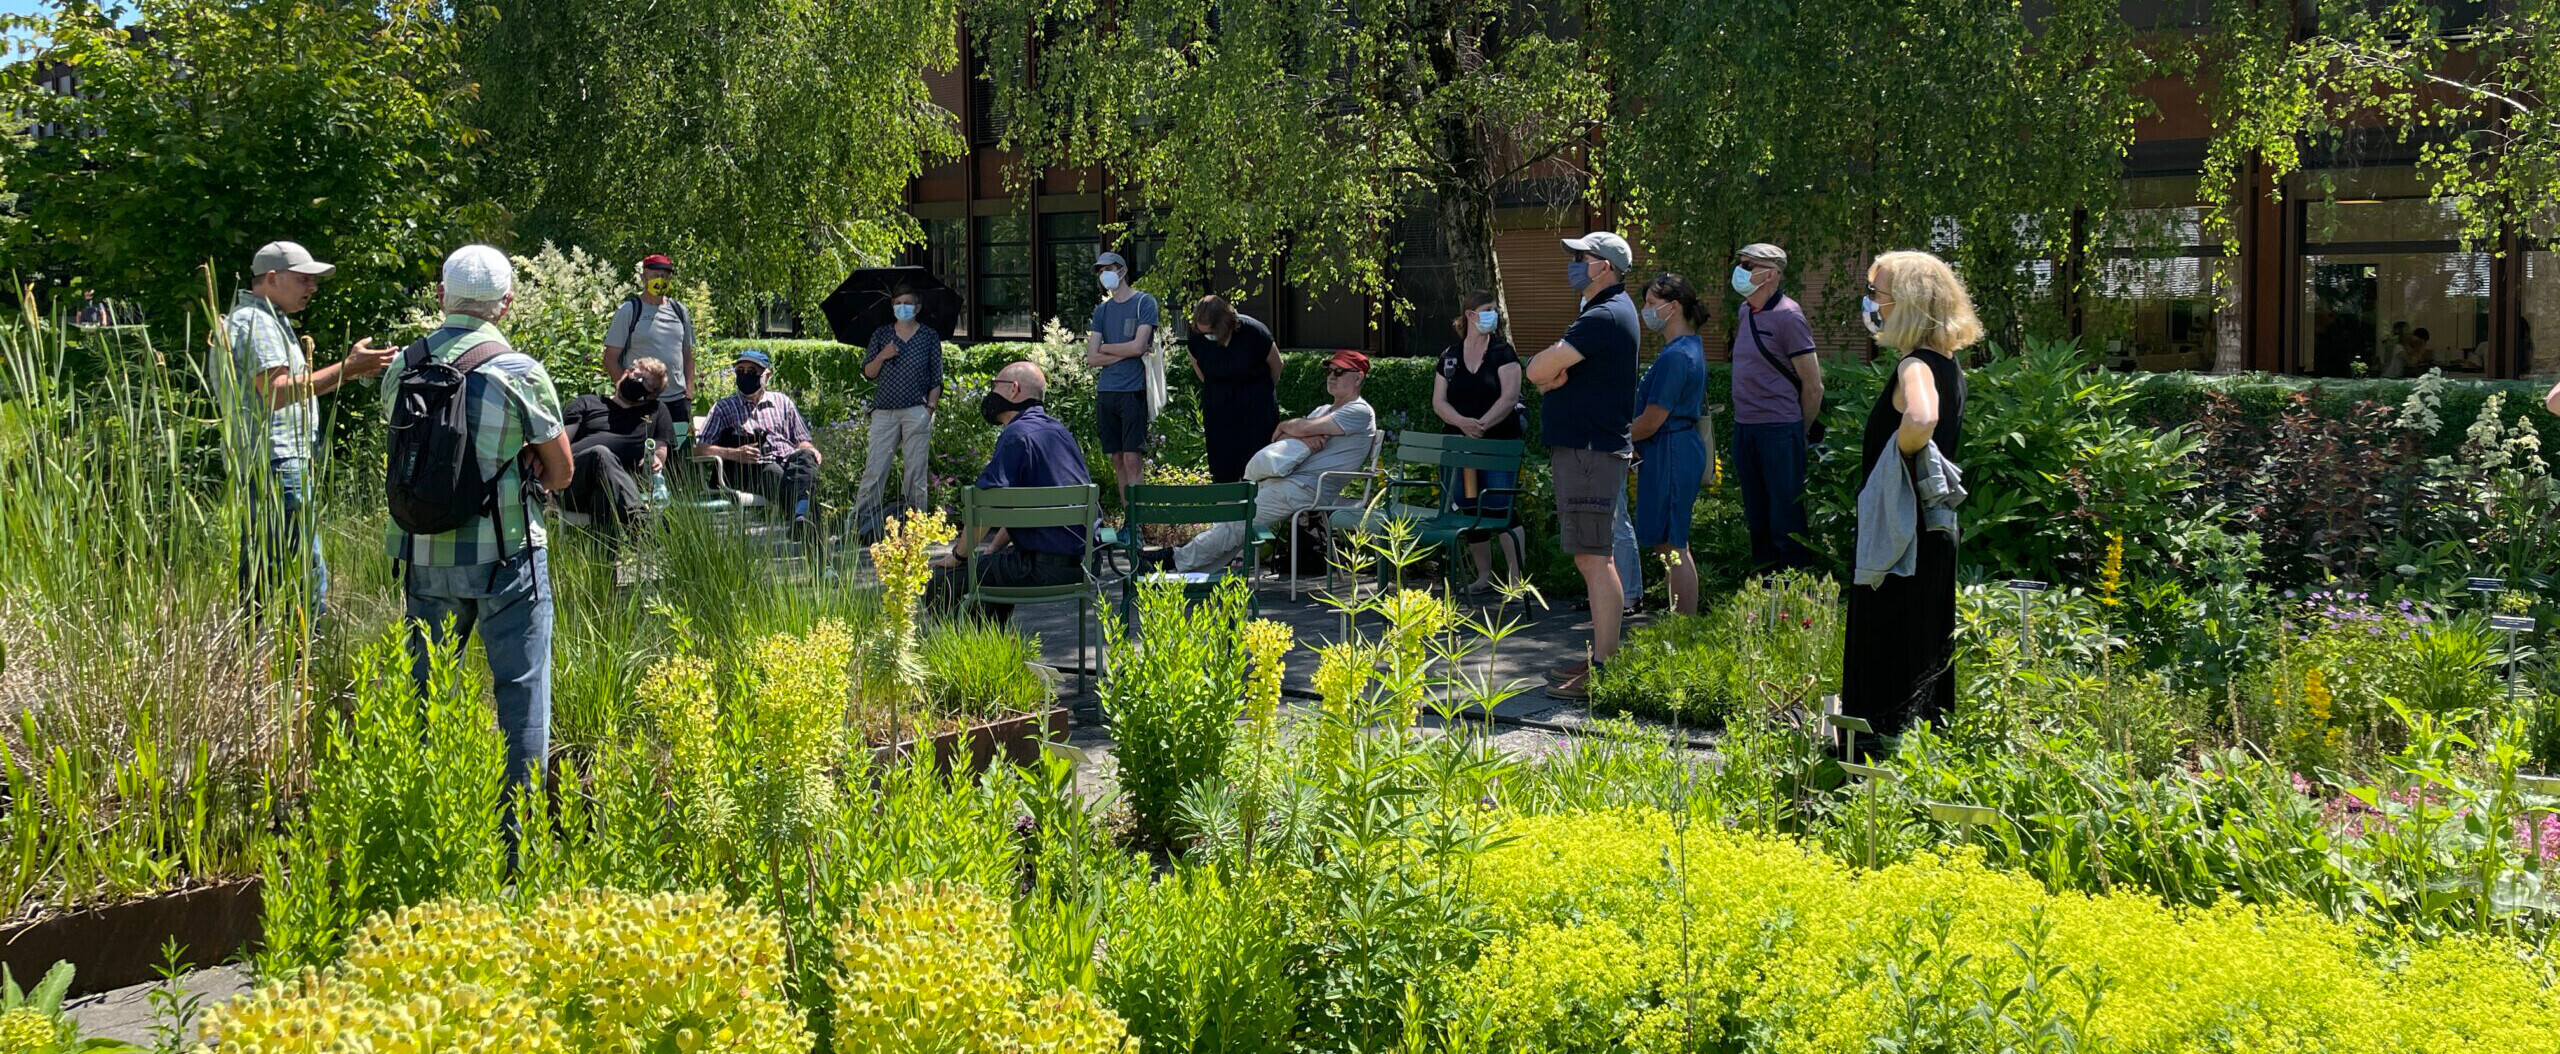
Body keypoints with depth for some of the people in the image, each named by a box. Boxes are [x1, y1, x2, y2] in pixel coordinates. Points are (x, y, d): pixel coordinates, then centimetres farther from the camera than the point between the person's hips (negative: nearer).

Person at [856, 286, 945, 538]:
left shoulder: (929, 337, 10)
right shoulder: (881, 335, 14)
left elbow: (937, 379, 9)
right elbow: (868, 373, 12)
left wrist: (930, 405, -3)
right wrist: (881, 357, -6)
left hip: (917, 411, -1)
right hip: (884, 411, 1)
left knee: (916, 470, -2)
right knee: (874, 469, -4)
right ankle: (859, 521, -4)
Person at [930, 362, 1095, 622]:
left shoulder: (1016, 436, -12)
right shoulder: (1058, 431, 18)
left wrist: (958, 555, -4)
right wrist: (993, 548, 22)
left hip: (1046, 566, -10)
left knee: (941, 579, -6)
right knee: (993, 562, 35)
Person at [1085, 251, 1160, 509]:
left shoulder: (1144, 303, 0)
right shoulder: (1101, 310, 15)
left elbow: (1138, 346, -11)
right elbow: (1092, 358, 7)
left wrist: (1105, 348, 3)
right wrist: (1126, 353, -5)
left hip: (1133, 390, -5)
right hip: (1106, 391, 5)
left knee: (1132, 458, -9)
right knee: (1117, 459, 6)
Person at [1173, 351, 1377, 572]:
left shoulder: (1360, 412, -4)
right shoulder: (1323, 411, 26)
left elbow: (1305, 427, -16)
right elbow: (1279, 438, 13)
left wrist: (1284, 427, 6)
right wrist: (1302, 437, -9)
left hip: (1307, 488, -9)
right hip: (1281, 479, 9)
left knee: (1237, 524, -12)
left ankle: (1180, 562, -6)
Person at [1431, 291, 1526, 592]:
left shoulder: (1502, 352, 0)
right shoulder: (1449, 356, 9)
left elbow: (1510, 396, -11)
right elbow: (1439, 402, 4)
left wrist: (1482, 424, -21)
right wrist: (1463, 422, -15)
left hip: (1499, 445, -4)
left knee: (1501, 511, -9)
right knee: (1471, 513, 8)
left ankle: (1516, 578, -6)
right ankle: (1484, 576, 18)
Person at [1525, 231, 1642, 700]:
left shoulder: (1605, 317, -16)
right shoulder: (1610, 311, 19)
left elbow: (1538, 370, -20)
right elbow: (1543, 372, 17)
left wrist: (1548, 371, 1)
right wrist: (1555, 374, -5)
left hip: (1590, 450, -11)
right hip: (1582, 446, 11)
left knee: (1594, 558, -12)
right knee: (1589, 558, 14)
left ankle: (1603, 671, -13)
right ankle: (1604, 656, 20)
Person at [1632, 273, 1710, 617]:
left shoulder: (1675, 356, -19)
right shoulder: (1692, 346, 13)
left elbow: (1651, 422, -19)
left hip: (1670, 455, -10)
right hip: (1683, 448, 10)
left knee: (1673, 549, -6)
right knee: (1671, 546, 14)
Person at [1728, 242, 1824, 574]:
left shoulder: (1787, 316, -11)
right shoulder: (1745, 311, 11)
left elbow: (1813, 386, -9)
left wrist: (1803, 435, -1)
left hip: (1778, 430, -8)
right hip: (1744, 428, 8)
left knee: (1787, 518, -4)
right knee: (1755, 514, 13)